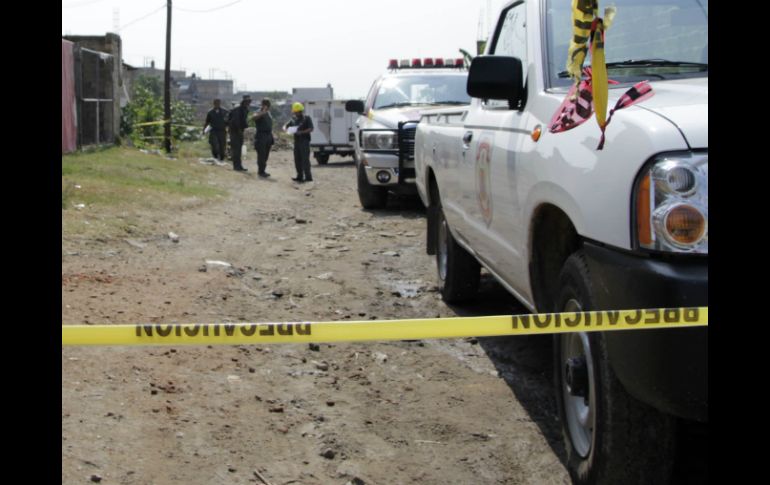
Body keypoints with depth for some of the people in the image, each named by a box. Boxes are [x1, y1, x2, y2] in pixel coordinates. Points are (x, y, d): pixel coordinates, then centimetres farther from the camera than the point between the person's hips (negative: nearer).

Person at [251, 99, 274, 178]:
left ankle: (262, 171, 19)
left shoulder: (268, 113, 16)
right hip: (261, 136, -8)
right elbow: (253, 117, -33)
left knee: (266, 155, 11)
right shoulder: (259, 113, -10)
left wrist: (271, 136, 23)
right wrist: (263, 112, -42)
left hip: (268, 136, 8)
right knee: (261, 155, -6)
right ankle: (260, 171, 0)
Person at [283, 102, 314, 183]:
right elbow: (285, 126, 18)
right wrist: (286, 128, -7)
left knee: (305, 159, -10)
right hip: (296, 141, 7)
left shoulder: (307, 118, -3)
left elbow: (311, 129, -11)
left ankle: (308, 177, -9)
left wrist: (301, 132, -23)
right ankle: (300, 177, 12)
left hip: (304, 141, -7)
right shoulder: (293, 119, 15)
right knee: (297, 160, 7)